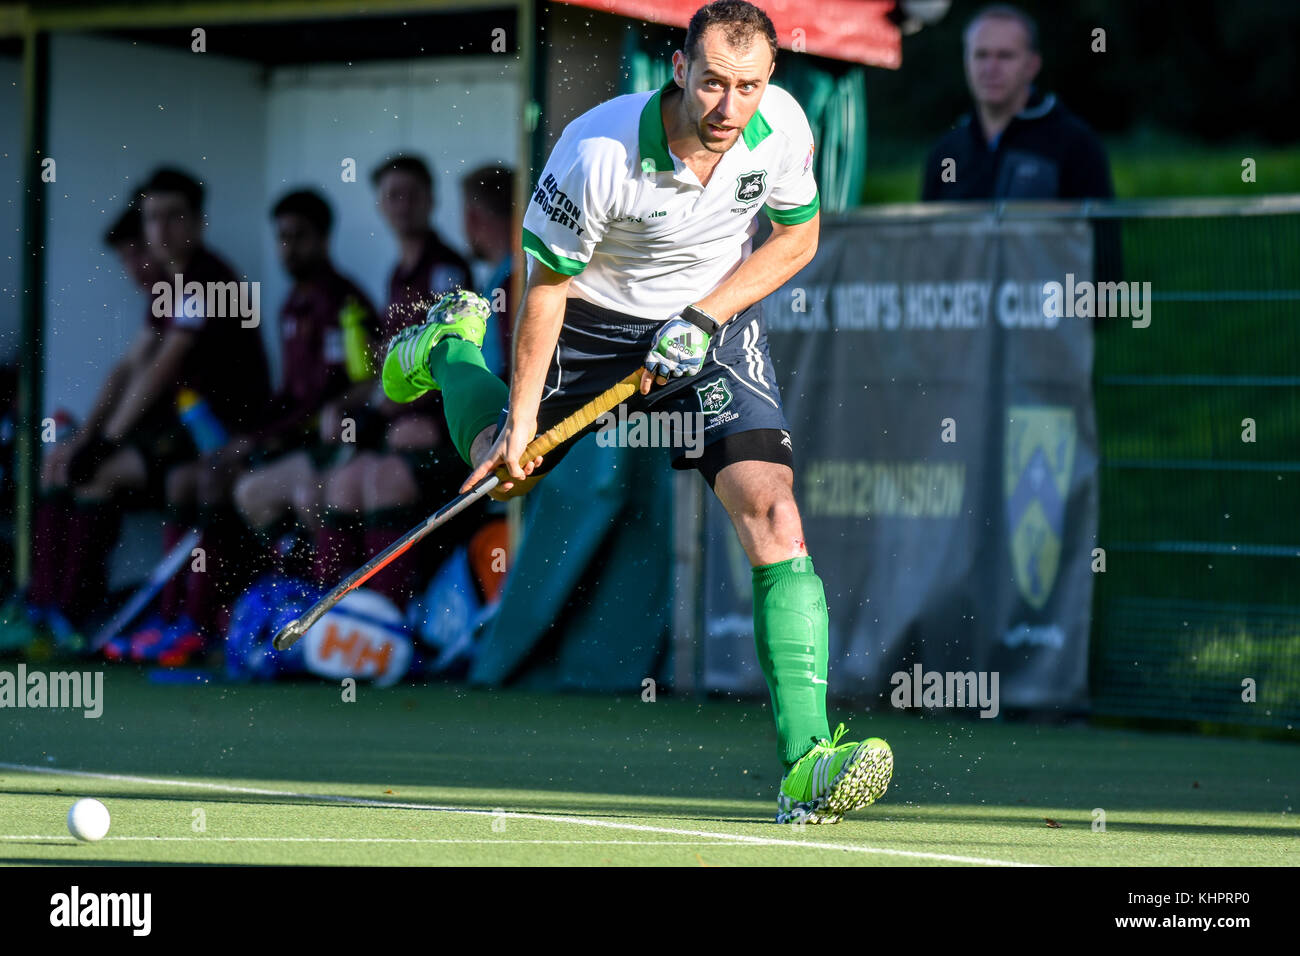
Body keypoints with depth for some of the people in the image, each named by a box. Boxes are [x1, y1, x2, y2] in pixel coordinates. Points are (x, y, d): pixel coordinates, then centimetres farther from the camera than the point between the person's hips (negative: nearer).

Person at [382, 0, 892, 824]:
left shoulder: (781, 126, -23)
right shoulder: (598, 151, -31)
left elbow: (797, 237, -4)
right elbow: (548, 284, -18)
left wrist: (705, 318, -17)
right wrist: (520, 422, -15)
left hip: (717, 322, 1)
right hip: (594, 322, -1)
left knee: (772, 512, -19)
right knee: (501, 469, 19)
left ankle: (806, 764, -23)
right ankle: (450, 346, 55)